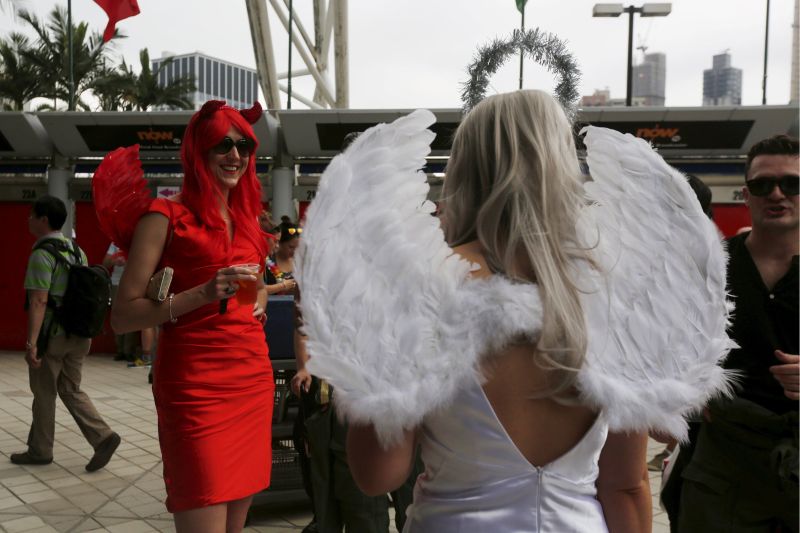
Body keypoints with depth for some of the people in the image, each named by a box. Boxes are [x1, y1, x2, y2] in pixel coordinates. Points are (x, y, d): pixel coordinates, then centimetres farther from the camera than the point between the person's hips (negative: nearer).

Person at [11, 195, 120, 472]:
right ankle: (103, 437, 2)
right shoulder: (77, 249, 11)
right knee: (72, 390, 15)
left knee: (44, 393, 9)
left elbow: (39, 301, -22)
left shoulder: (42, 254, -14)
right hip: (79, 334, 7)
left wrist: (31, 342, -24)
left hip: (52, 334, -7)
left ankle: (39, 451, 23)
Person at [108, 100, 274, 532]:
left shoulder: (246, 218, 15)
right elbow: (122, 316, -10)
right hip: (194, 387, -6)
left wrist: (259, 297, 11)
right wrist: (204, 293, -22)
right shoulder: (166, 216, -5)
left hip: (253, 380, 7)